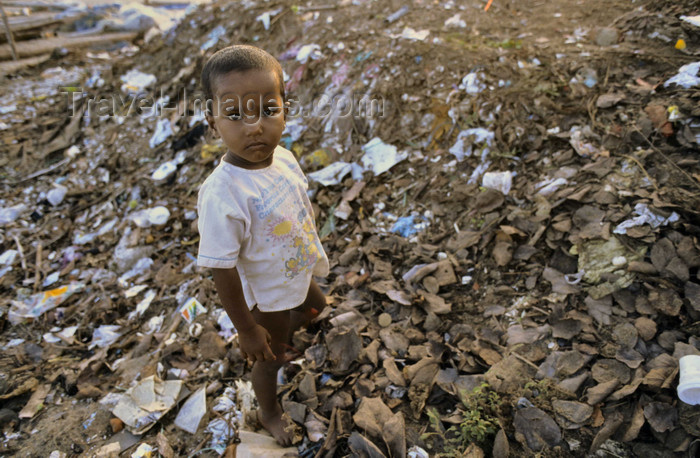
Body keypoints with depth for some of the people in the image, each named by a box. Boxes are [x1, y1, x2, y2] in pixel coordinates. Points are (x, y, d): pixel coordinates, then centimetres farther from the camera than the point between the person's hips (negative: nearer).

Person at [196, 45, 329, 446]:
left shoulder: (284, 157, -17)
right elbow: (223, 272, -29)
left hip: (300, 273, 6)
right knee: (271, 359, 21)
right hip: (266, 296, -6)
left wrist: (313, 253, 15)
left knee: (315, 306, 35)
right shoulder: (222, 195, -39)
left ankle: (286, 329, 69)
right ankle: (269, 412, 54)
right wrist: (247, 330, -19)